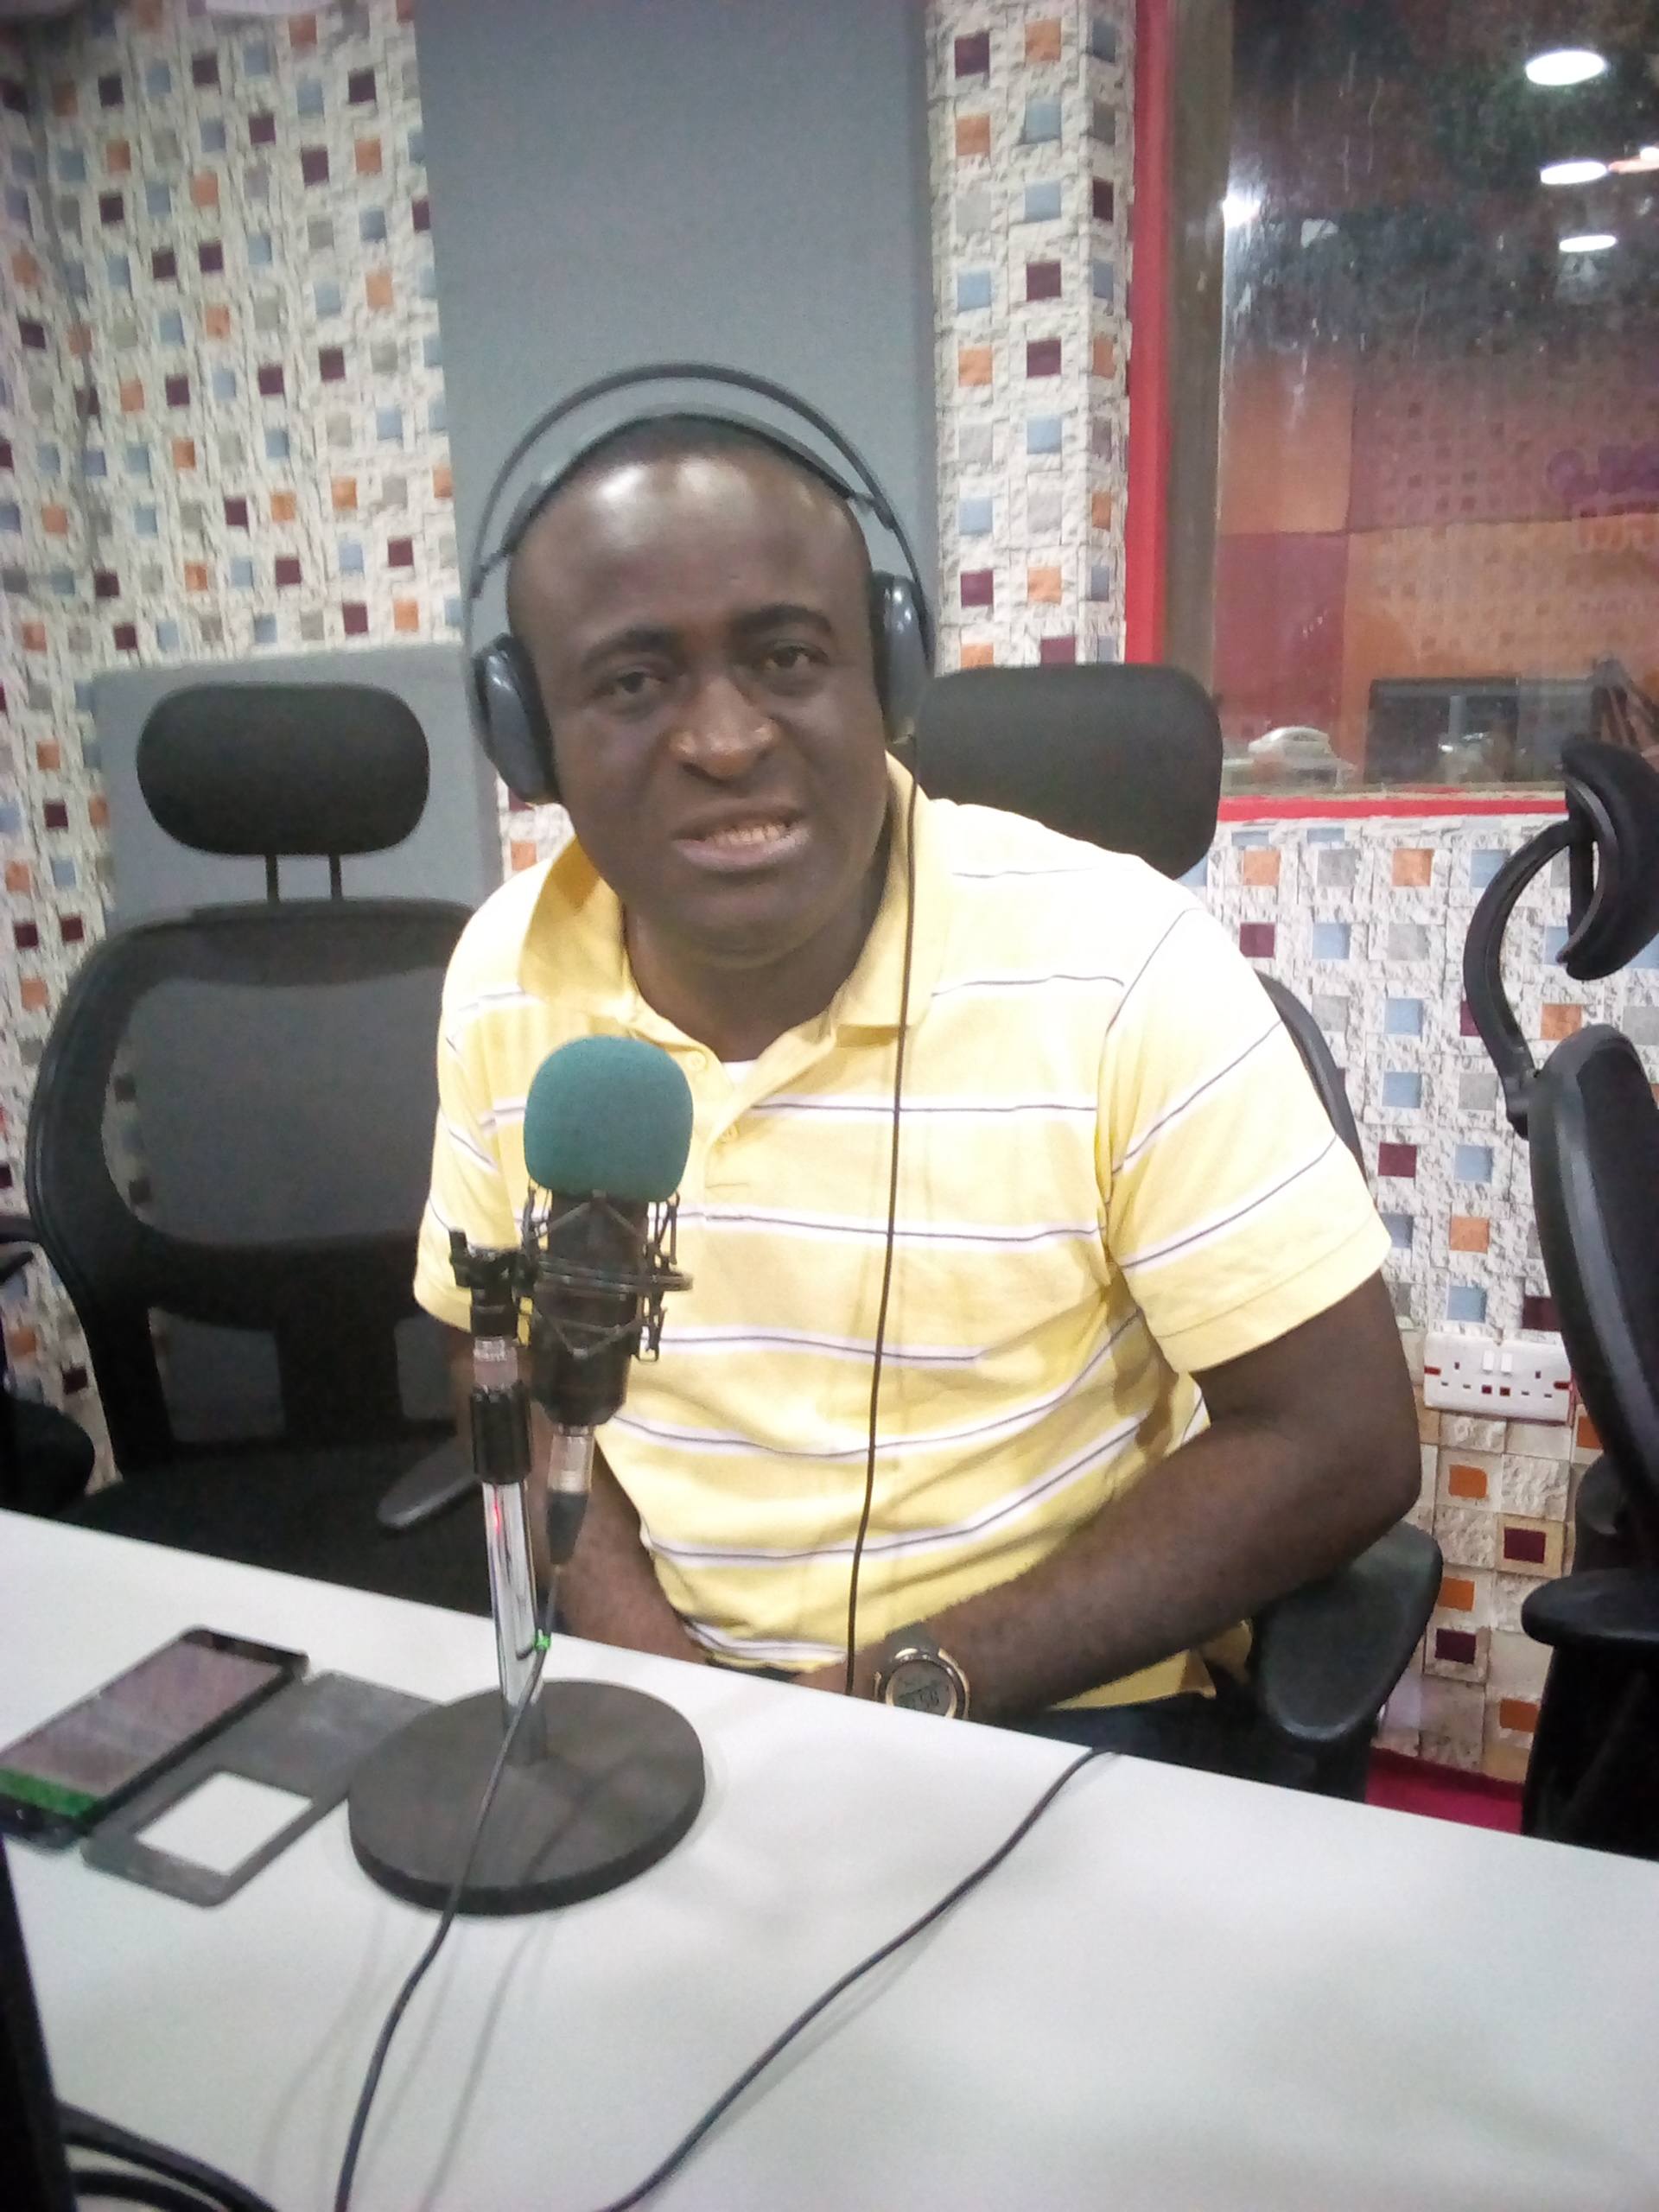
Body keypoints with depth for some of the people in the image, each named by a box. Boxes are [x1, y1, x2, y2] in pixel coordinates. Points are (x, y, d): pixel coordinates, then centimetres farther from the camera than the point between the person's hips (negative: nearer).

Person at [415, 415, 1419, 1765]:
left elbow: (1337, 1445, -14)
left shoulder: (1117, 967, -19)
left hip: (1056, 1709, -2)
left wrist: (918, 1686, -17)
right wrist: (637, 1648, -9)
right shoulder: (502, 981, -6)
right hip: (659, 1690, 3)